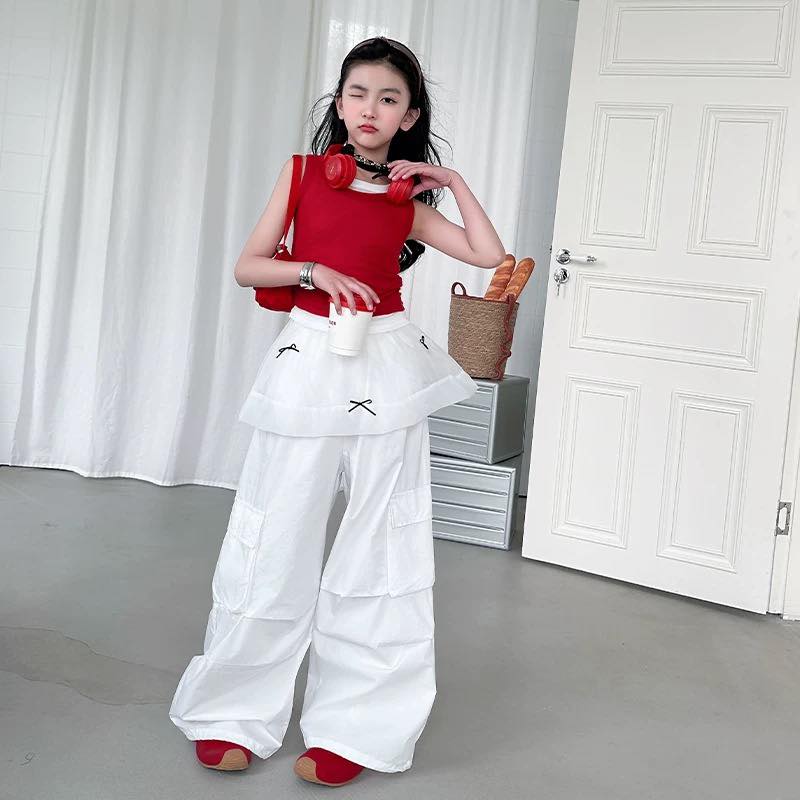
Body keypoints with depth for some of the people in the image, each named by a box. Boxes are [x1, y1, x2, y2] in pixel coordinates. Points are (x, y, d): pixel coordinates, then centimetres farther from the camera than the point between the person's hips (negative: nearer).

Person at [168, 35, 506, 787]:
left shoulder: (407, 202, 7)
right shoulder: (304, 171, 5)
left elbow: (489, 255, 2)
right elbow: (248, 266, 3)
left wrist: (452, 180, 3)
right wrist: (316, 272, -12)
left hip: (386, 367, 2)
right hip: (308, 363, -1)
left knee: (380, 550, 4)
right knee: (274, 543, 3)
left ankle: (354, 725, 15)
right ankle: (235, 711, 18)